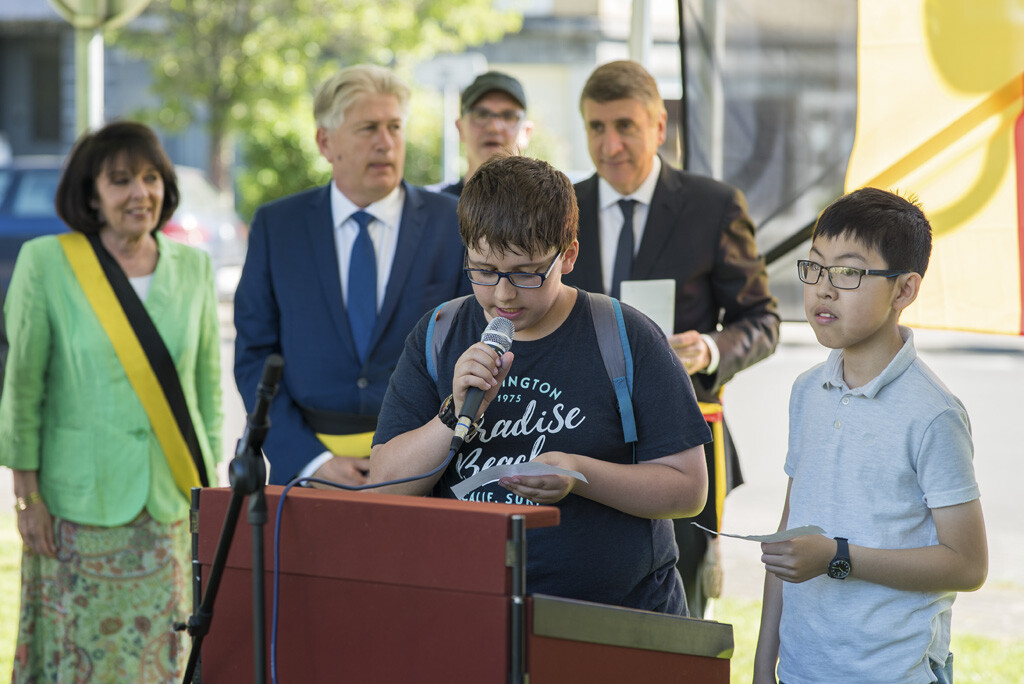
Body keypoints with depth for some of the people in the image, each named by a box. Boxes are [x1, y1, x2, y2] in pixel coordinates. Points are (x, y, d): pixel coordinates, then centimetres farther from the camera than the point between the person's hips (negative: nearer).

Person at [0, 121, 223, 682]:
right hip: (81, 499, -3)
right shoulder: (46, 264, -5)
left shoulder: (193, 268, 7)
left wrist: (211, 488, 10)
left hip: (171, 504, 3)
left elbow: (207, 385, 13)